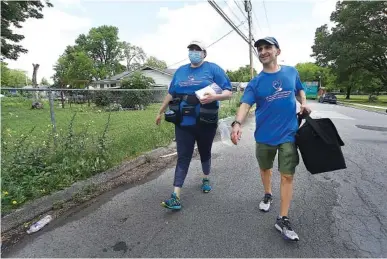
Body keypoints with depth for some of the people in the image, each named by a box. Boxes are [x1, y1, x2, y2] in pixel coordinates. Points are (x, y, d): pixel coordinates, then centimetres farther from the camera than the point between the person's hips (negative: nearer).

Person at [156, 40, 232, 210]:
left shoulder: (213, 69, -1)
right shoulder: (180, 71, 14)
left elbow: (228, 92, -7)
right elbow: (170, 94, 21)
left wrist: (214, 97, -27)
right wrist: (160, 112, 25)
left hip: (205, 123, -2)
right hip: (183, 123, 3)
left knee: (205, 153, 16)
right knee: (182, 158, -1)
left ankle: (206, 179, 43)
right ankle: (176, 197, 0)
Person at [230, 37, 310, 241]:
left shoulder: (291, 72, 2)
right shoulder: (255, 82, -5)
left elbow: (299, 89, 21)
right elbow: (245, 104, -18)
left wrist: (303, 102, 0)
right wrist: (237, 123, -36)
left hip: (288, 134, 0)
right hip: (264, 135, 0)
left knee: (287, 176, -1)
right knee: (265, 169, 17)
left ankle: (283, 219, 10)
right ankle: (267, 195, 46)